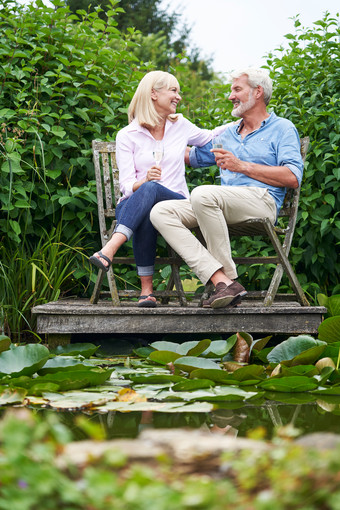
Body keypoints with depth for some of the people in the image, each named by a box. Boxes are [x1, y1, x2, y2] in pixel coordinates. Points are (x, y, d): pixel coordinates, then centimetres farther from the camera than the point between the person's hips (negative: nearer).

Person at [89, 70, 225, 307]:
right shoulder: (127, 135, 5)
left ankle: (109, 251, -51)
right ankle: (147, 289, -40)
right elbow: (127, 186, -3)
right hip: (134, 208, -1)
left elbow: (210, 138, 36)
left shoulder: (181, 126, 15)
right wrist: (144, 181, -24)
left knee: (151, 189, -35)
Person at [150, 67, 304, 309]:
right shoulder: (228, 133, 32)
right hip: (227, 206, 7)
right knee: (161, 212, -18)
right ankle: (221, 281, -33)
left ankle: (229, 277, -27)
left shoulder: (282, 128, 12)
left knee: (202, 194, -35)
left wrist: (242, 166, -5)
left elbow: (292, 178, -4)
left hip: (262, 201, -7)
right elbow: (194, 156, 45)